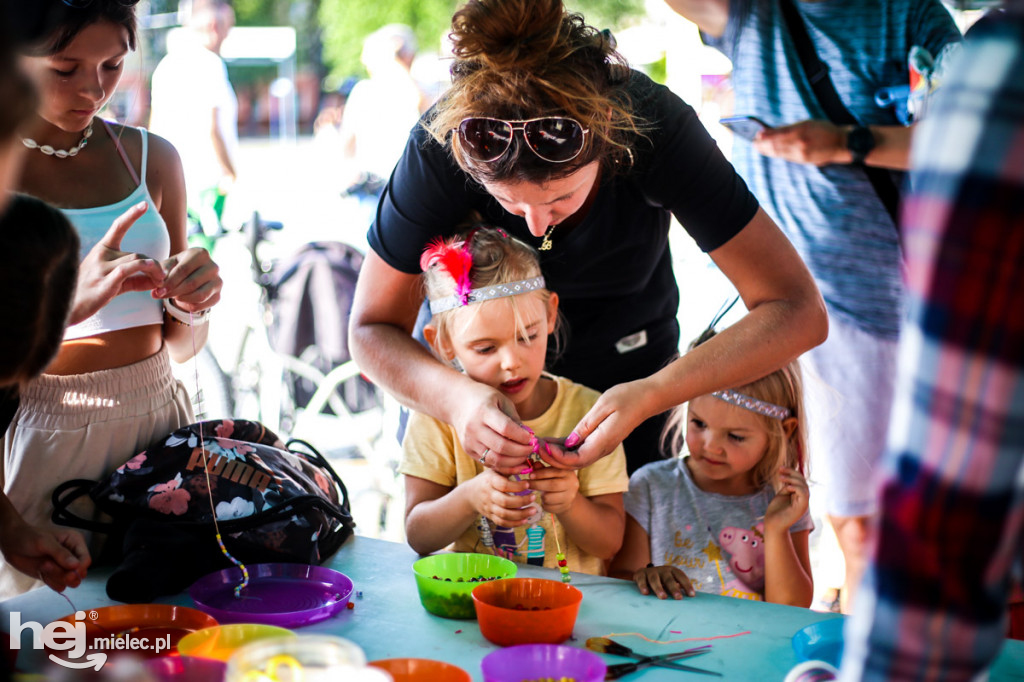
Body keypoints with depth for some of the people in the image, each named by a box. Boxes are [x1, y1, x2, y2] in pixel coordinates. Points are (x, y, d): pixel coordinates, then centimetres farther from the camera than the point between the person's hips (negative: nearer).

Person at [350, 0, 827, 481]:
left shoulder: (656, 128, -33)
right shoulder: (441, 148, -33)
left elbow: (797, 311, -32)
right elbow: (372, 329, -23)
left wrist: (650, 395, -45)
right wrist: (454, 397, -44)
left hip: (624, 376, 0)